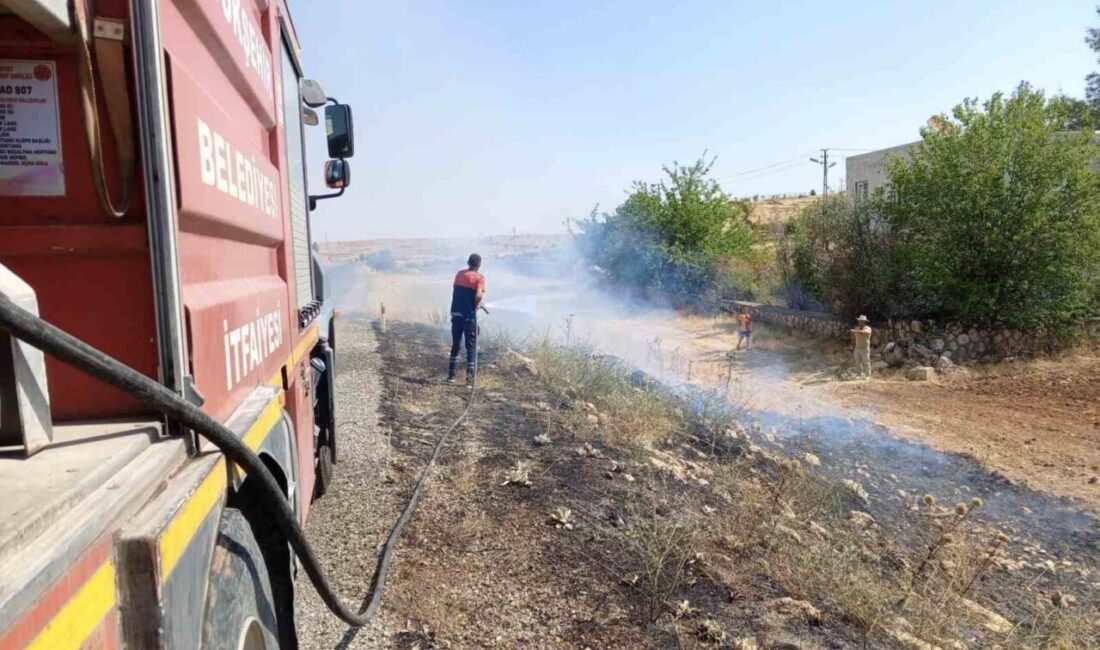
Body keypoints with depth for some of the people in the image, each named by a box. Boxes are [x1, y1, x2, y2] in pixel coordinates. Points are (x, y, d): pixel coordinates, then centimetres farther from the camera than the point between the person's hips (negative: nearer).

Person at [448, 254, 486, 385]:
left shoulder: (460, 274, 9)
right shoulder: (479, 277, -8)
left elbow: (457, 291, 13)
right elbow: (479, 295, -22)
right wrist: (476, 306, -5)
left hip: (456, 313, 5)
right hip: (469, 315, -5)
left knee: (455, 344, 17)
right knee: (471, 346, 2)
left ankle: (451, 374, 22)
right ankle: (470, 378, 0)